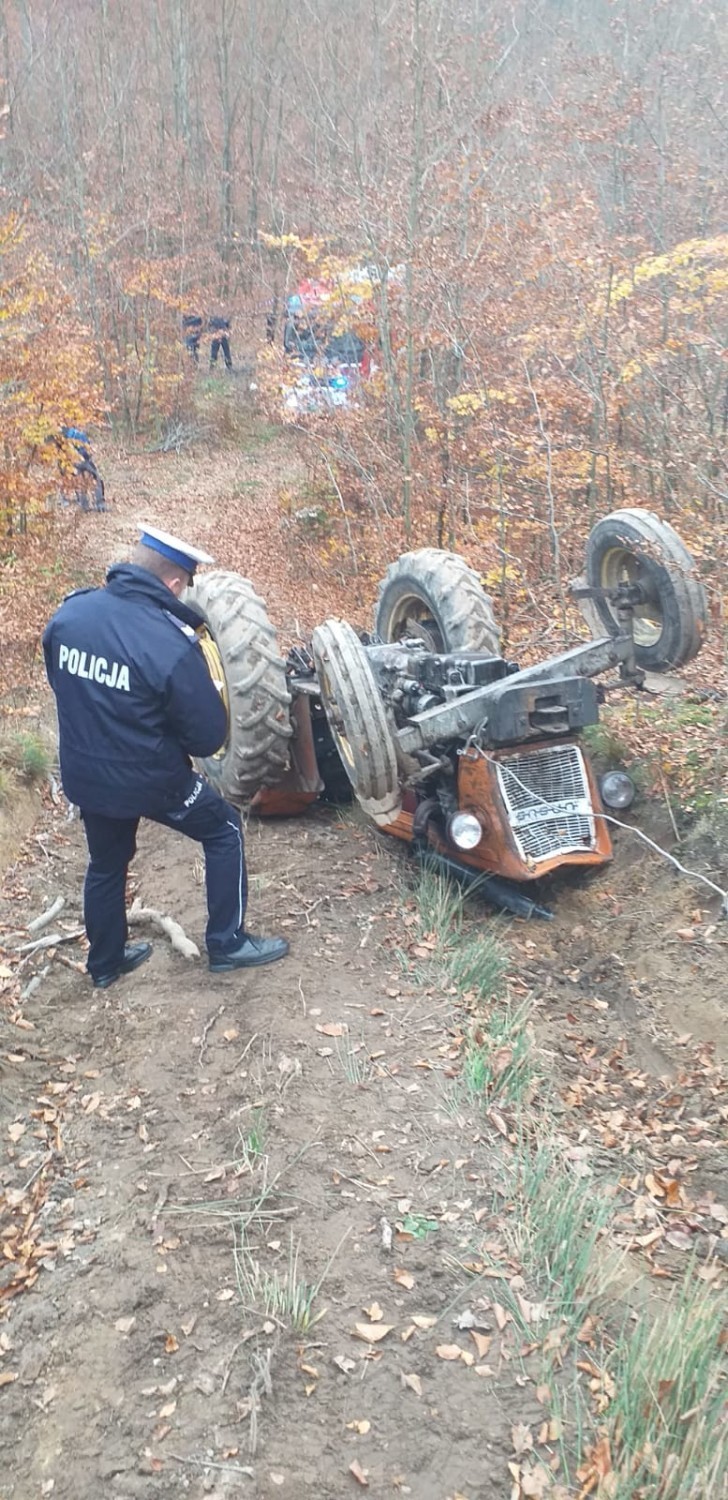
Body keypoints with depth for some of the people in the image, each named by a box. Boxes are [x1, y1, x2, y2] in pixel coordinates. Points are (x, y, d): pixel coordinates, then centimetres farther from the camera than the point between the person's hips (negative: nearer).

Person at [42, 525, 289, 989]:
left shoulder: (69, 613, -9)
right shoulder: (171, 644, -26)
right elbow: (210, 737, -18)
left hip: (84, 775, 6)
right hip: (149, 778, -6)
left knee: (106, 863, 27)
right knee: (225, 830, 17)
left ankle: (106, 962, 44)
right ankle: (228, 944, 23)